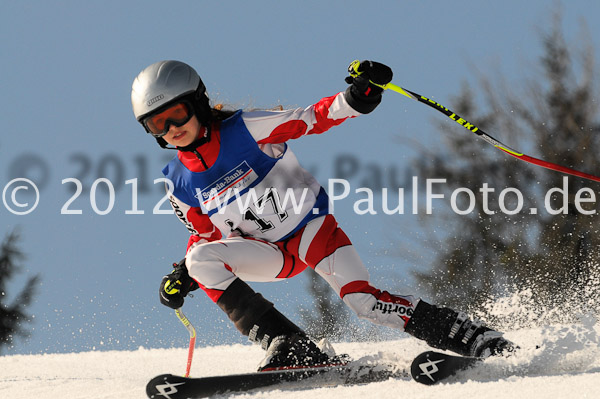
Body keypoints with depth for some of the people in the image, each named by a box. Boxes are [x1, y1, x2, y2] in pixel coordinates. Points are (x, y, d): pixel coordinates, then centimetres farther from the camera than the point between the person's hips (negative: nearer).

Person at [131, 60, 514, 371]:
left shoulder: (245, 129, -16)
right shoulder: (180, 185, -3)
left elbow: (312, 119, -18)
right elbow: (205, 232, 12)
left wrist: (356, 97, -35)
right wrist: (182, 278, -4)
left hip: (310, 228, -4)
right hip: (270, 253, 4)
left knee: (363, 299, -22)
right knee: (201, 259, -23)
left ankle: (481, 342, -11)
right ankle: (291, 348, -28)